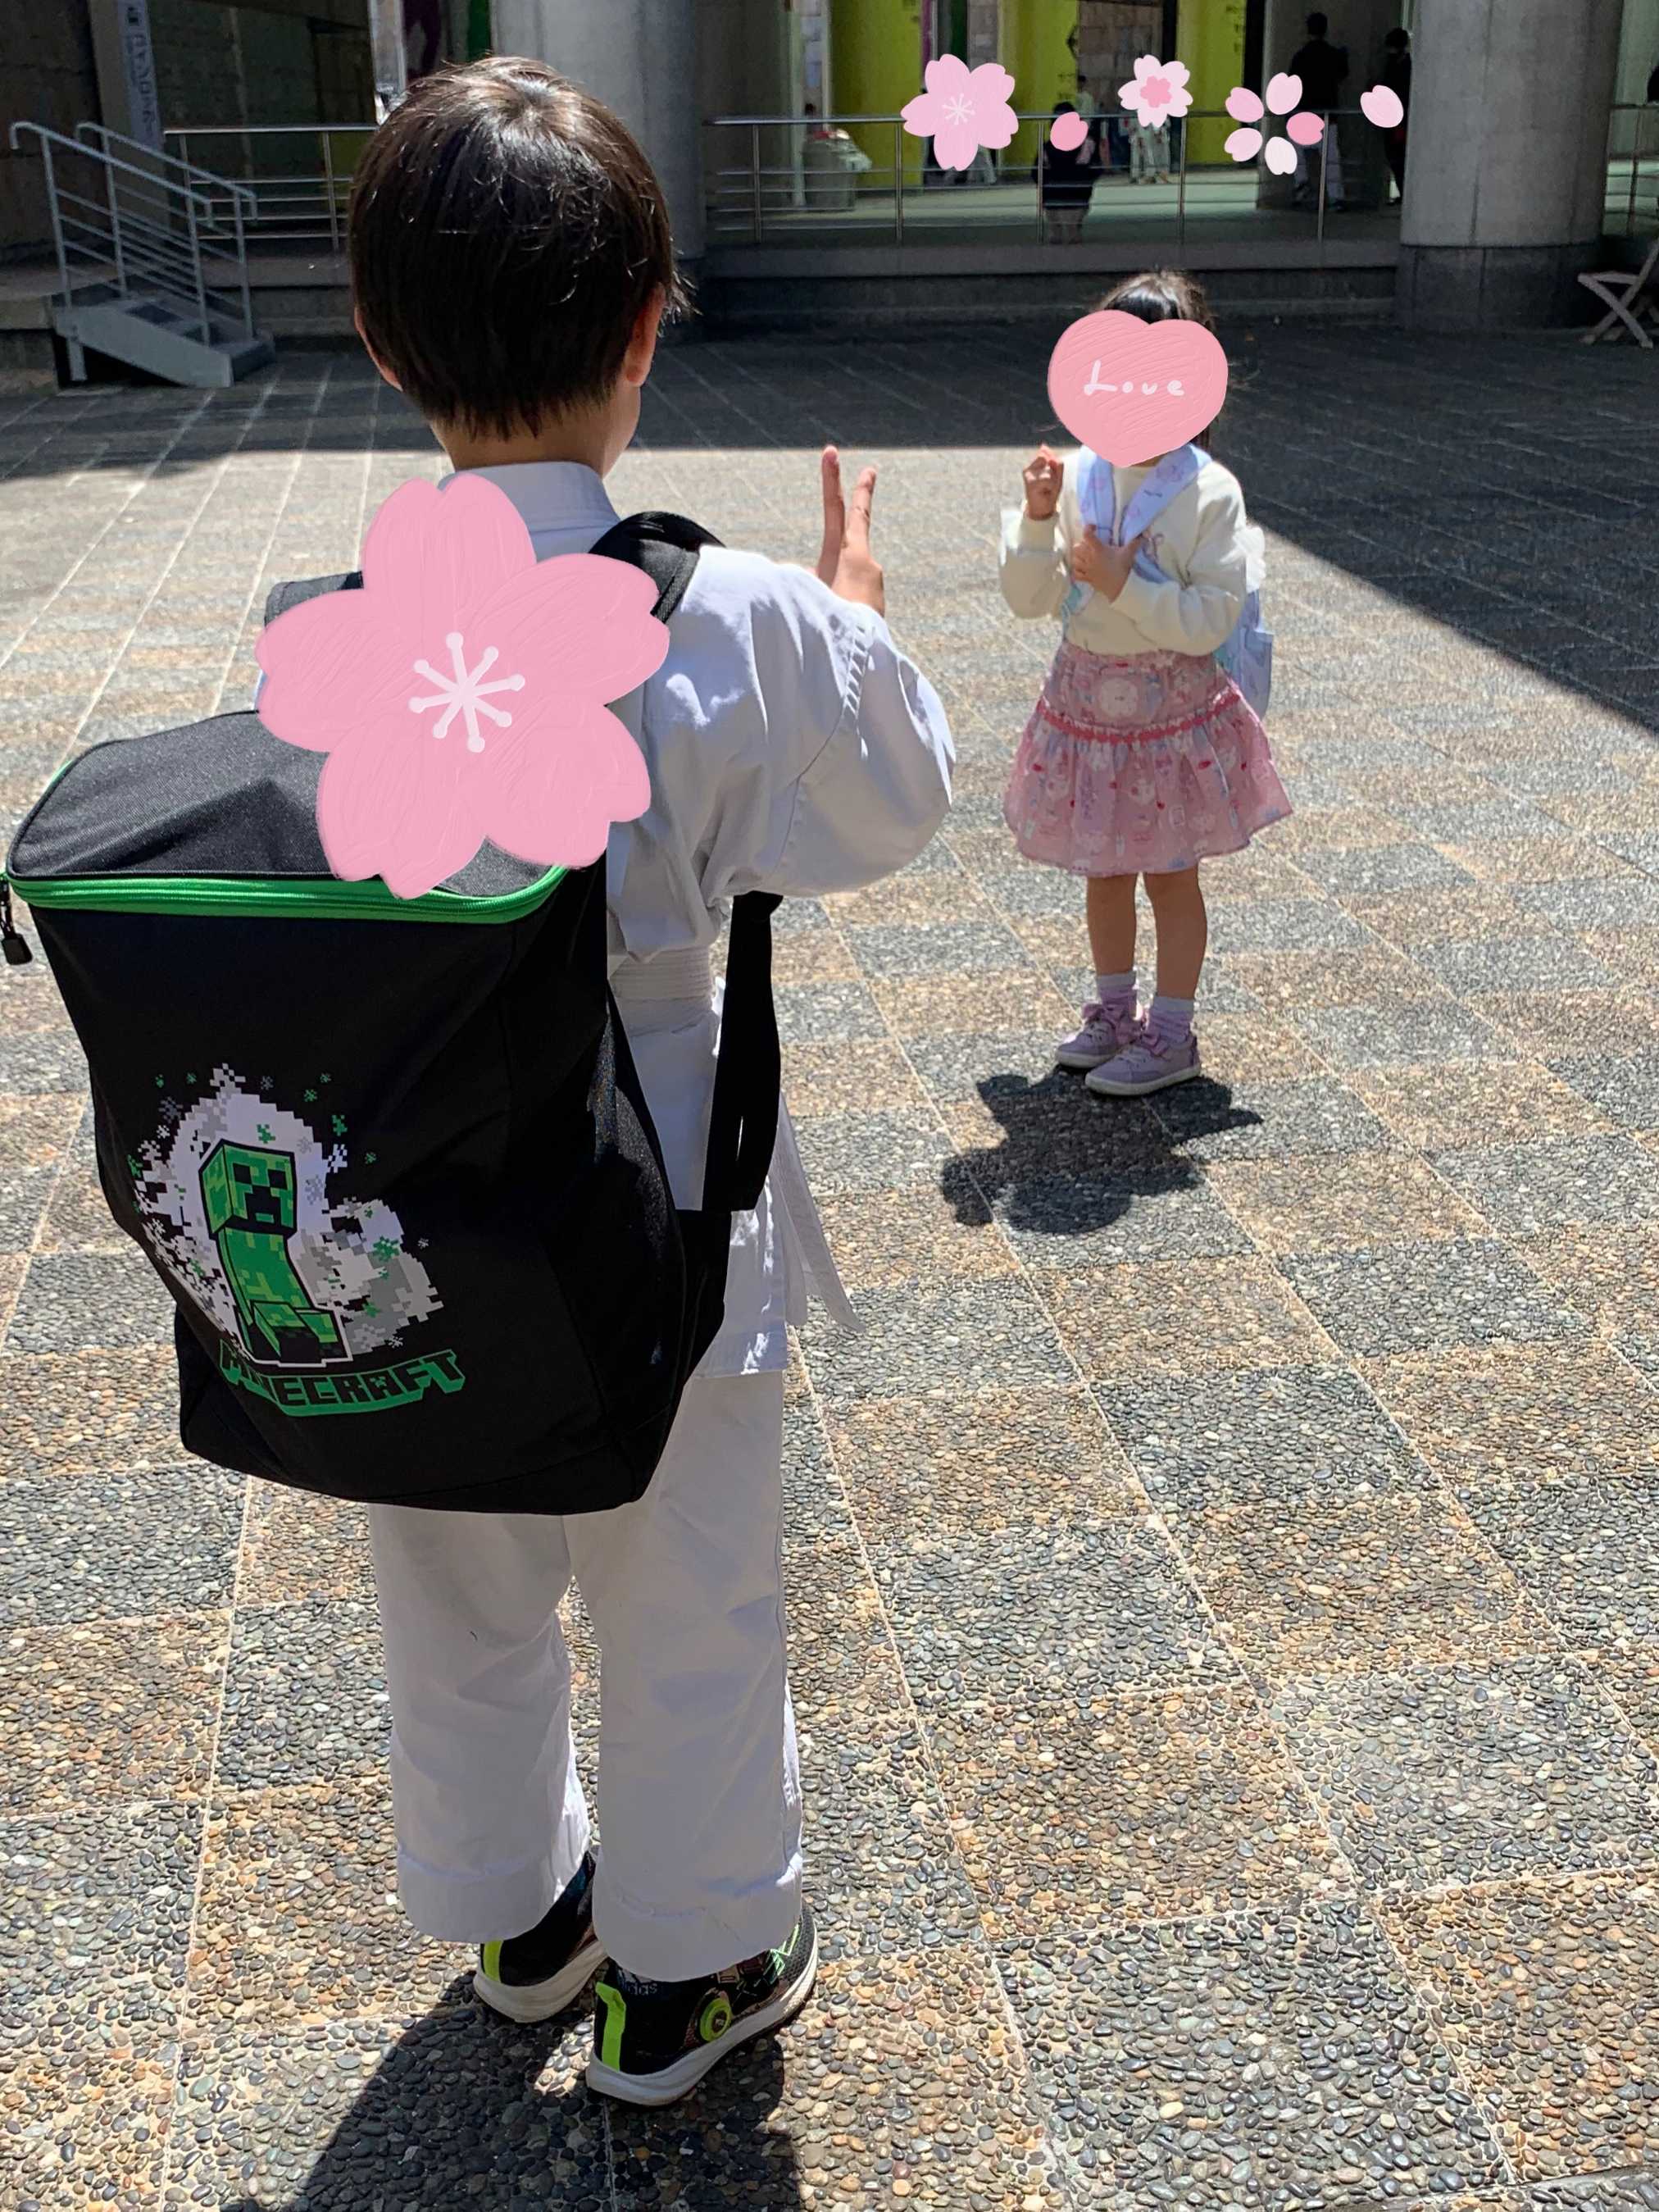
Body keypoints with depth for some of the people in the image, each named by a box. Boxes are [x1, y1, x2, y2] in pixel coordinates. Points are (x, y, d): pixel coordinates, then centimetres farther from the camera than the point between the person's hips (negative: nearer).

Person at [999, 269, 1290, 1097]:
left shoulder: (1210, 494, -14)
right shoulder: (1077, 477, -3)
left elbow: (1211, 619, -18)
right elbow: (1028, 600, -2)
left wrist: (1122, 585, -24)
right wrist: (1038, 522, -16)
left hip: (1172, 708, -4)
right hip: (1086, 703, 4)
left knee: (1170, 874, 8)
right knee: (1105, 869, 17)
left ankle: (1170, 1032, 21)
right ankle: (1114, 1010, 34)